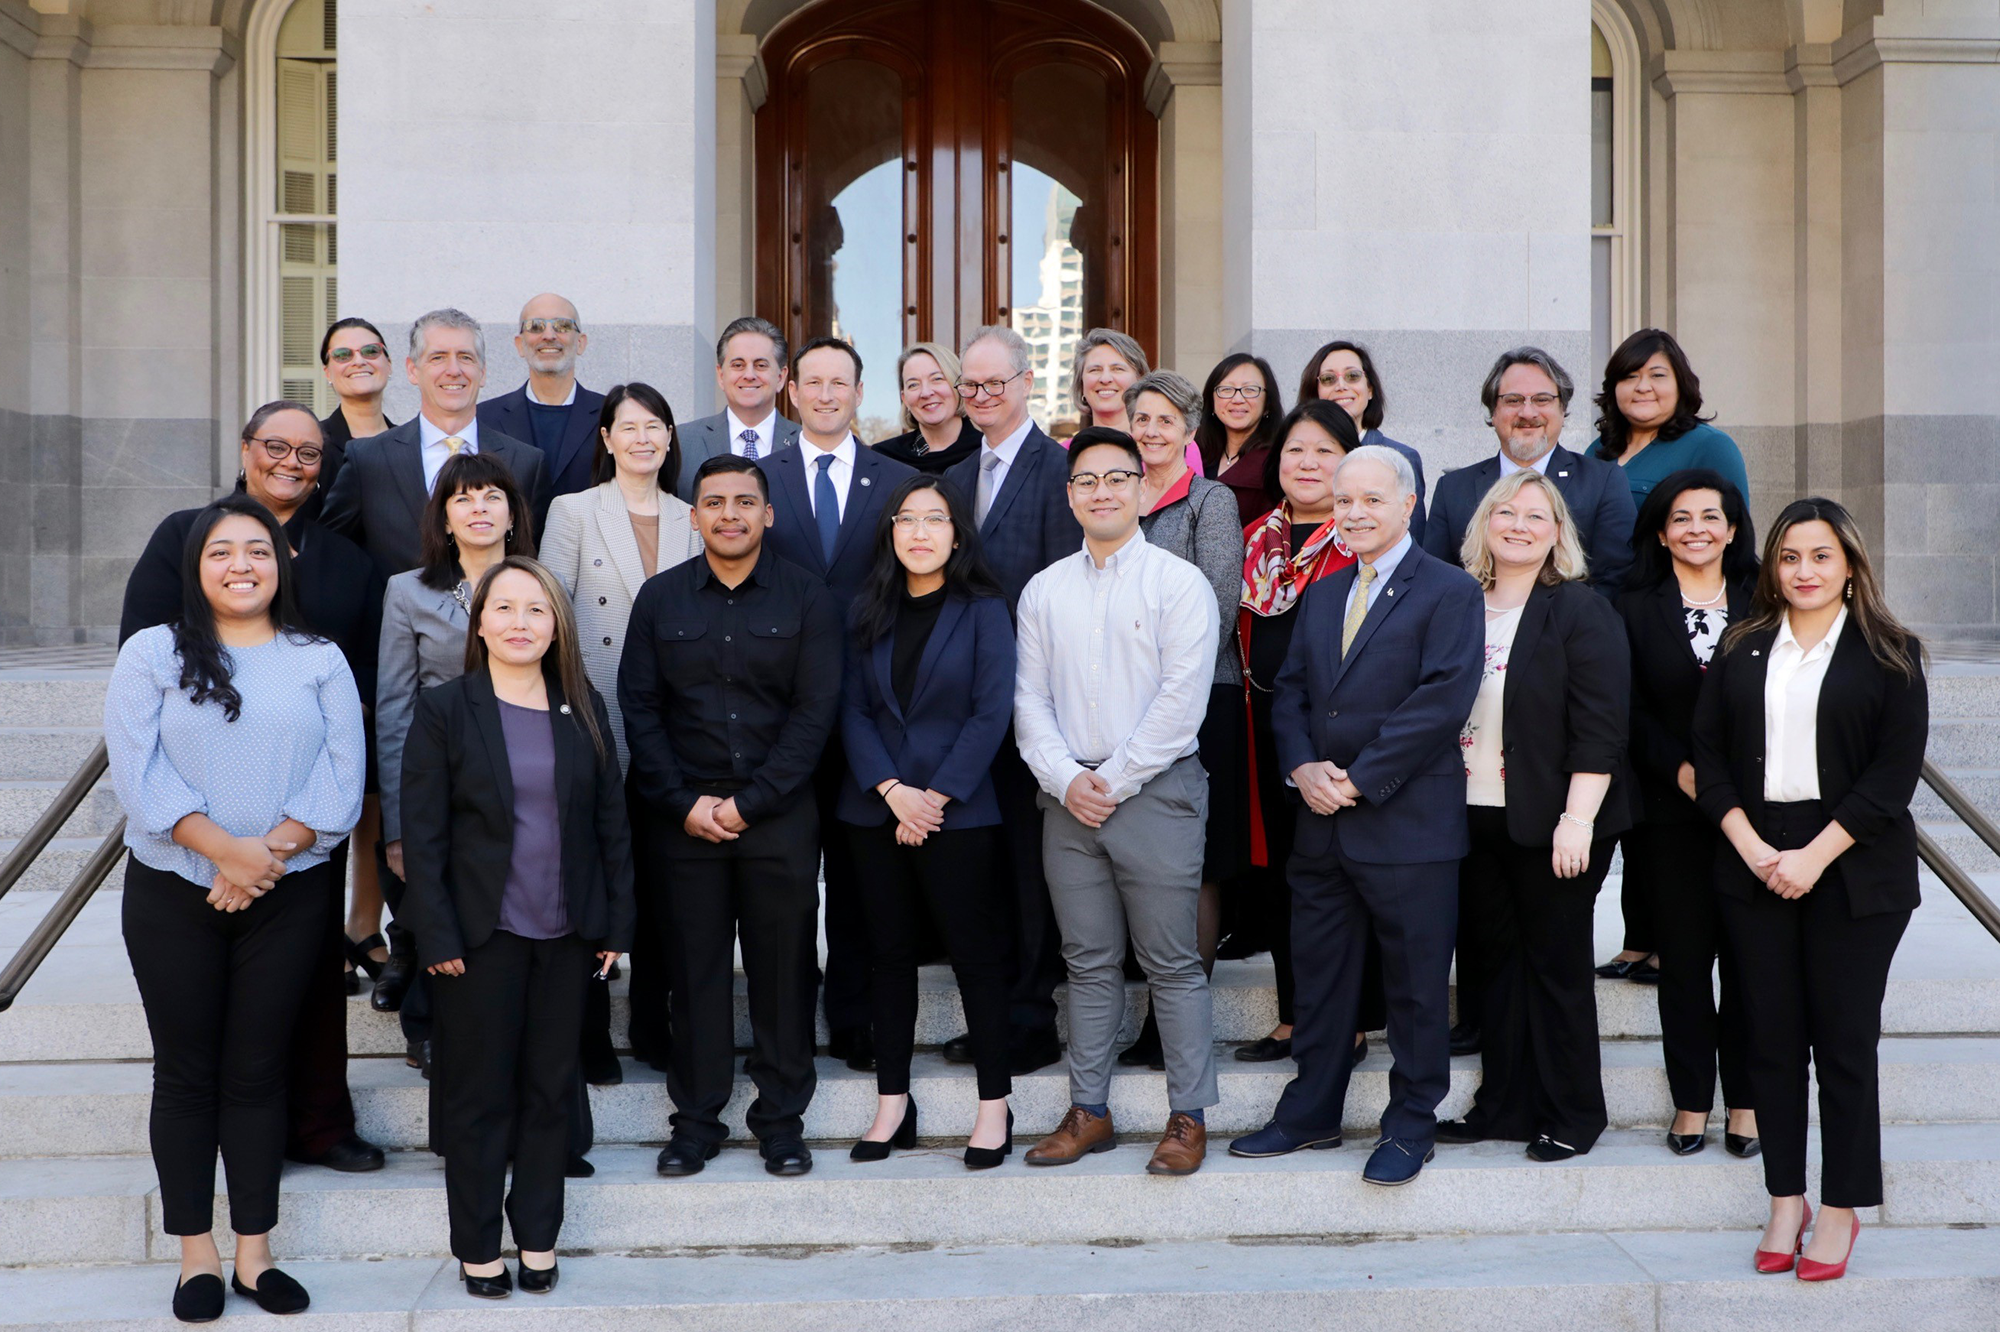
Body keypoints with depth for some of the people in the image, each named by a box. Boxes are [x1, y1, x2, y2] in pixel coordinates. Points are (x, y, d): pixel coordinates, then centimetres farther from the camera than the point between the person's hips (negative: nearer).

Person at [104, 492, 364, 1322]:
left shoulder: (320, 660, 7)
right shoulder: (152, 654, 3)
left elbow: (340, 778, -3)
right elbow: (137, 770, -9)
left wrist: (271, 851, -16)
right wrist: (226, 850, -18)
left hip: (291, 898, 1)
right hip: (174, 898, -1)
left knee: (256, 1072, 7)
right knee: (186, 1073, 6)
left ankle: (254, 1253, 14)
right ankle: (196, 1255, 14)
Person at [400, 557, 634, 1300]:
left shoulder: (583, 709, 5)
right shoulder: (444, 709, -4)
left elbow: (611, 820, 7)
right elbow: (421, 833, -6)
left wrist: (616, 924, 3)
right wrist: (437, 938, -10)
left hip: (565, 934, 3)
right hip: (481, 934, -3)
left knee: (551, 1088, 10)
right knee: (479, 1093, 6)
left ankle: (539, 1238, 23)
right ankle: (477, 1248, 18)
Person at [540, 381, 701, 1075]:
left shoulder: (692, 520, 12)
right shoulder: (573, 511, 3)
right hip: (597, 724, -3)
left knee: (661, 872, 7)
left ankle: (652, 1022, 20)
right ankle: (589, 1031, 11)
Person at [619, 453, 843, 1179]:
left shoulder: (806, 598, 2)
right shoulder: (660, 598, 6)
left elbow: (816, 709, -3)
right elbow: (639, 708, 5)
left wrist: (750, 801, -10)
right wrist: (683, 802, -6)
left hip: (780, 813, -1)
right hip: (687, 813, 1)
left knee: (784, 964, 2)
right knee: (693, 964, 3)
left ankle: (782, 1118, 14)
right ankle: (696, 1118, 15)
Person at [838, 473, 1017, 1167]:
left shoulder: (983, 610, -1)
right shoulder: (868, 613, 8)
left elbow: (991, 713, -7)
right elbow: (853, 709, 3)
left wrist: (937, 796, -12)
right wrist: (891, 790, -11)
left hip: (957, 813, -4)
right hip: (875, 811, 4)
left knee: (975, 953, 1)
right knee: (890, 953, 9)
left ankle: (994, 1105, 8)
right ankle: (893, 1104, 16)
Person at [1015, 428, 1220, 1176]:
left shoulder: (1179, 583, -2)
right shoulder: (1044, 590, 12)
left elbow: (1181, 700, -8)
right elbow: (1029, 698, 9)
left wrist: (1114, 781, -10)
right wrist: (1065, 778, -6)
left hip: (1156, 791, -4)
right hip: (1068, 798, 4)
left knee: (1173, 964, -1)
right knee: (1089, 964, 9)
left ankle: (1189, 1116, 7)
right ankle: (1089, 1112, 17)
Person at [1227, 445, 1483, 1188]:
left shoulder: (1449, 592, -5)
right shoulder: (1320, 595, 17)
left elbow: (1442, 700, -15)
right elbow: (1289, 693, 13)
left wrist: (1358, 779, -16)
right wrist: (1302, 768, -6)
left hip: (1408, 824, -6)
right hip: (1322, 823, 6)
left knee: (1416, 985, 3)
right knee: (1319, 978, 13)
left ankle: (1410, 1126, 15)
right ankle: (1311, 1114, 24)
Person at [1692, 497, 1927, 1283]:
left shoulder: (1888, 654, 0)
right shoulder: (1742, 649, 9)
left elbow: (1896, 769, -7)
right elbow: (1708, 748, 5)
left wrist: (1815, 856, -13)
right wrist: (1750, 845, -8)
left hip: (1853, 871, -3)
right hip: (1755, 868, 3)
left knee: (1844, 1041, 2)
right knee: (1772, 1039, 6)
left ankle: (1841, 1209, 12)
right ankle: (1785, 1201, 16)